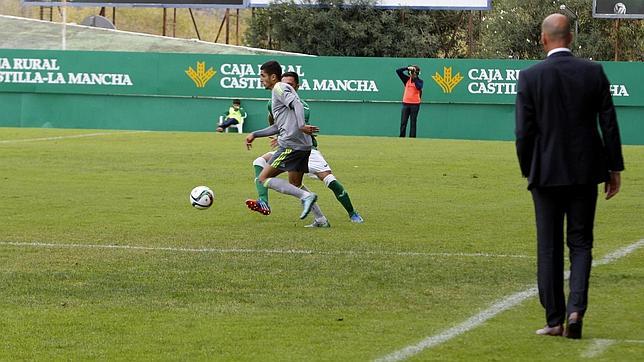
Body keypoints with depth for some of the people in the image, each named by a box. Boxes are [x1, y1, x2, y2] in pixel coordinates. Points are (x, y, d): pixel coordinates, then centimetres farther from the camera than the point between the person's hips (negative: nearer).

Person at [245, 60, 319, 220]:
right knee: (295, 185, 20)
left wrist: (301, 126, -34)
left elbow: (297, 104, -22)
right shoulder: (283, 90, 26)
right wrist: (255, 134, 32)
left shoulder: (279, 88, -3)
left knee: (264, 178, -6)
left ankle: (306, 196, -18)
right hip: (304, 145, 10)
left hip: (290, 145, -10)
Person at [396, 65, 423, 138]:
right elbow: (398, 71, 4)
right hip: (406, 103, 3)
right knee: (403, 123, -1)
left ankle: (412, 139, 1)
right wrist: (407, 68, -7)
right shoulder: (407, 79, 9)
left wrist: (415, 78, -13)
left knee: (413, 123, 0)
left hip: (415, 104, -3)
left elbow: (419, 87, -19)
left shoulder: (419, 81, 3)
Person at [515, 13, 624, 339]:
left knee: (549, 248, 8)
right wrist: (615, 168, 7)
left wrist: (527, 171, 7)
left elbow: (524, 131, -7)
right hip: (586, 172, 1)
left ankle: (555, 320, 10)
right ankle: (576, 309, -8)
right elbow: (609, 124, -1)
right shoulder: (594, 72, -3)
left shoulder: (530, 77, -8)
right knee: (581, 243, 10)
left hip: (547, 174, -1)